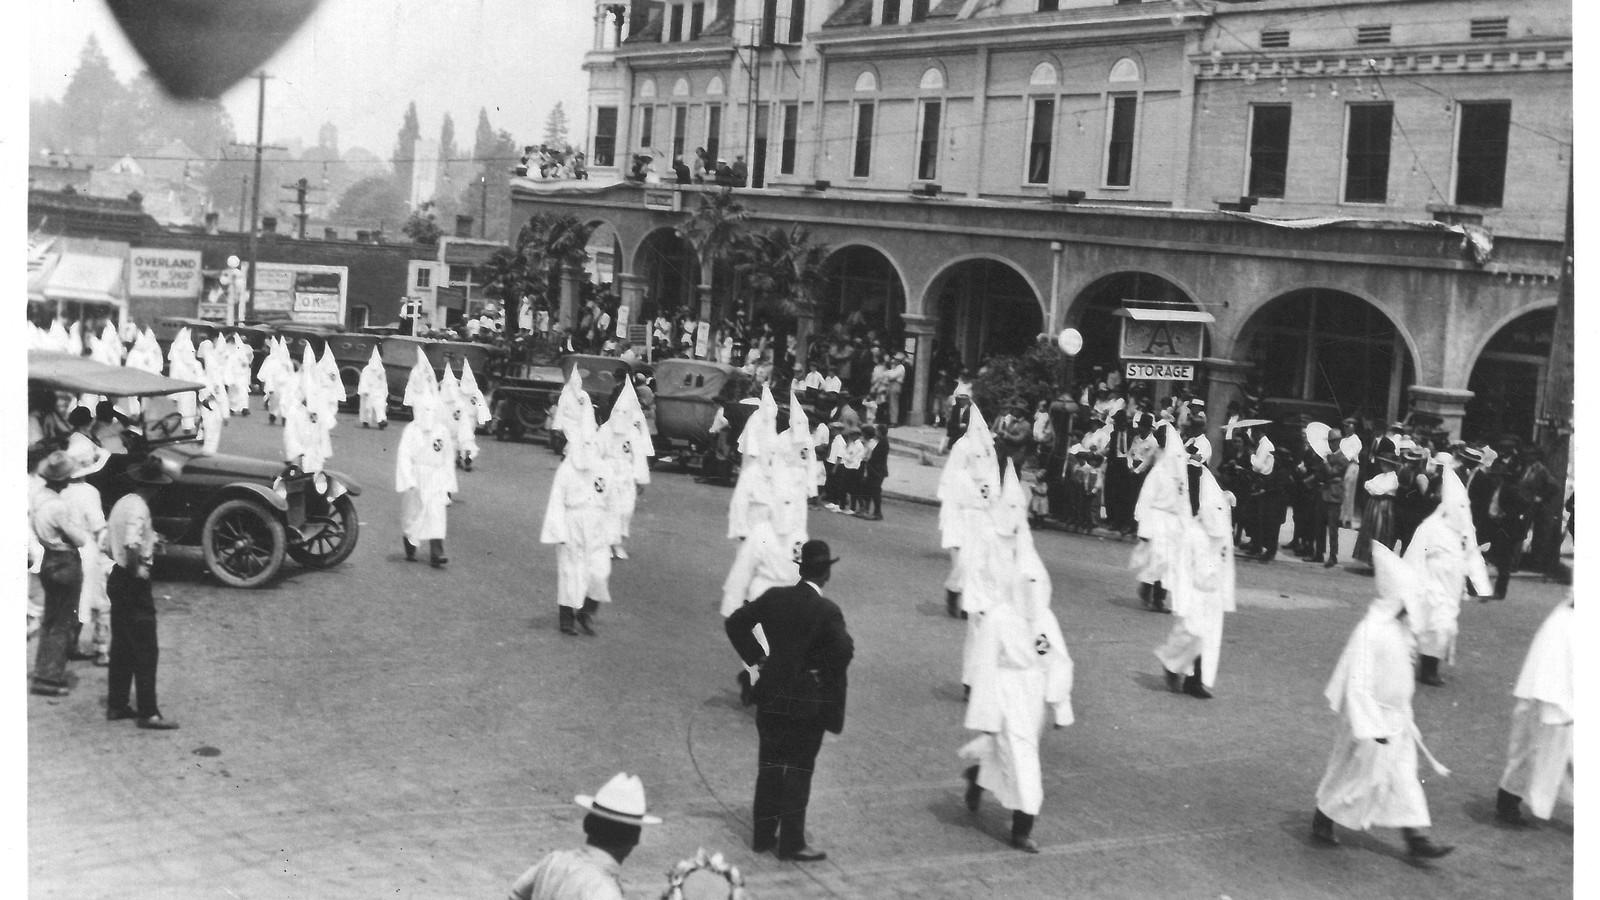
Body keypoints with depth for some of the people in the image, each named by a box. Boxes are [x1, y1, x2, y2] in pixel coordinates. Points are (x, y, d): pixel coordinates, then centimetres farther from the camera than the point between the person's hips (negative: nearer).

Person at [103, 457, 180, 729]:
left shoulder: (121, 503, 10)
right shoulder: (138, 508, -18)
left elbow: (105, 545, 16)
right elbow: (131, 545, -33)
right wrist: (137, 570, -19)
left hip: (117, 580, 9)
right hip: (134, 584, -9)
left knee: (121, 646, 16)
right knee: (146, 649, -5)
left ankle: (117, 706, 22)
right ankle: (148, 713, -4)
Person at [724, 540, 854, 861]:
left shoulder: (774, 597, -2)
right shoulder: (827, 611, -17)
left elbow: (735, 623, 1)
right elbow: (844, 651, -26)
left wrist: (756, 657, 5)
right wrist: (830, 681, -8)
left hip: (772, 696, 5)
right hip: (808, 701, -4)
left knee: (770, 766, 16)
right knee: (799, 770, 6)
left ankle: (763, 835, 23)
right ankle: (791, 843, 11)